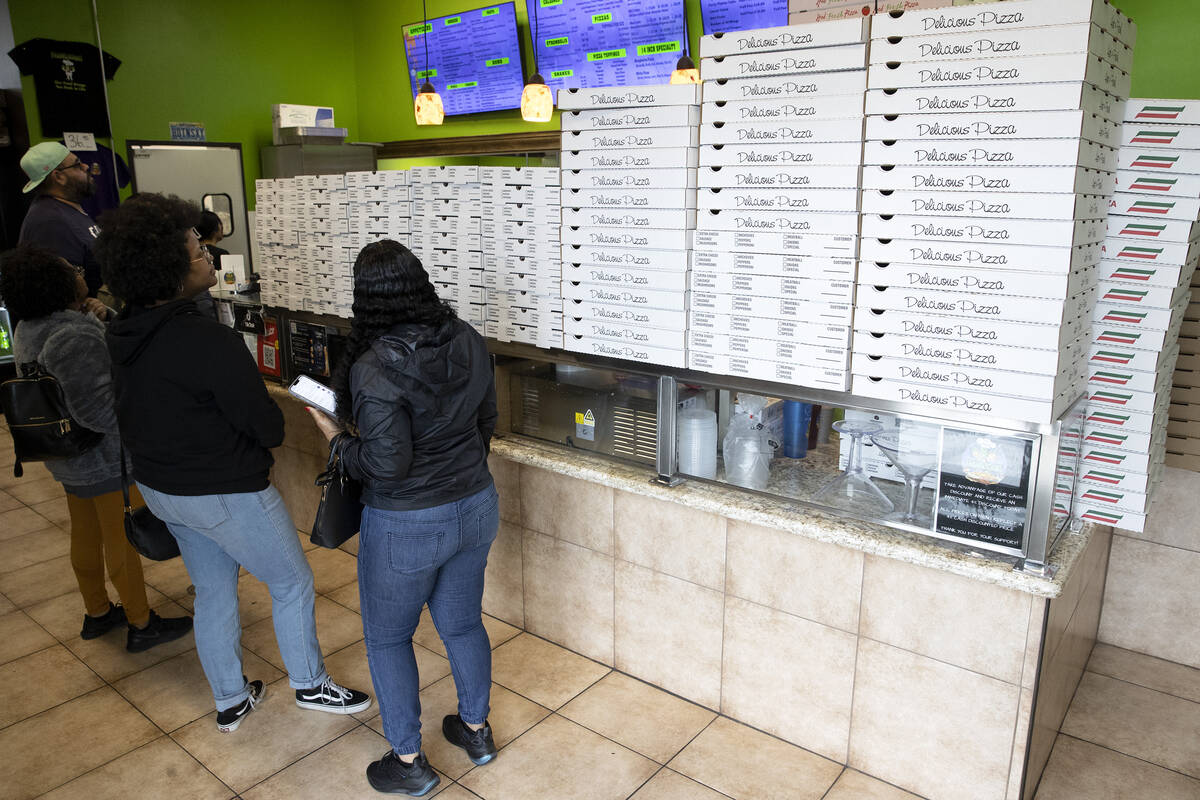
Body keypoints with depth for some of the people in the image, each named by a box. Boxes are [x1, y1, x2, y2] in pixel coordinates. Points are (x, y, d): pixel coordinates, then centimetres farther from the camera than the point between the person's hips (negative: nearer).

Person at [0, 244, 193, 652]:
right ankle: (141, 625, 19)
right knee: (123, 541, 4)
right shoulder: (76, 338, -28)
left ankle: (97, 612, 39)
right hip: (105, 461, -10)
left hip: (67, 458, 10)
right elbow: (96, 409, -31)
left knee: (86, 534, 22)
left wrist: (98, 318, -1)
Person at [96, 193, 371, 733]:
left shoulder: (123, 335, -3)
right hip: (226, 494, -8)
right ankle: (310, 685, 33)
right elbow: (270, 430, -23)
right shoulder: (210, 343, -30)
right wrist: (270, 422, 0)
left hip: (160, 486, 8)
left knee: (212, 592, 24)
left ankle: (230, 701, 40)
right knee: (292, 583, 14)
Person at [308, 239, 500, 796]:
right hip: (476, 508, 6)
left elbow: (385, 467, -24)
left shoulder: (374, 370, -25)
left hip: (406, 526, -6)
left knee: (387, 637, 16)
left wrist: (336, 437, -6)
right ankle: (476, 729, 42)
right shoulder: (468, 342, -5)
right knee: (463, 623, 23)